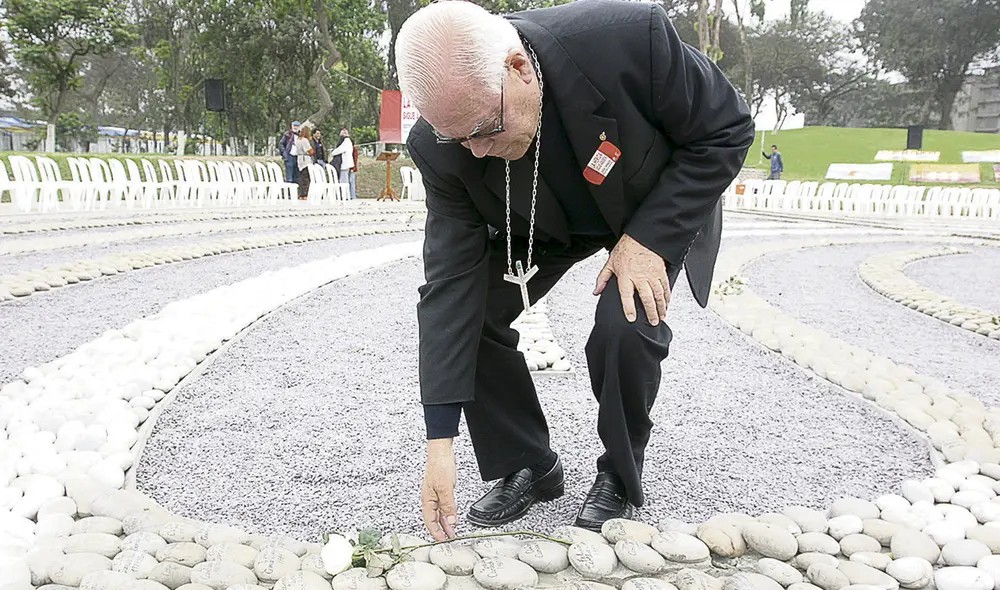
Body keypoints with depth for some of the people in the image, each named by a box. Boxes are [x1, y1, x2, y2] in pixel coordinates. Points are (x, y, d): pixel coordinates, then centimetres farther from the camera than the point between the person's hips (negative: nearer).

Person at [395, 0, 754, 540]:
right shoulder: (441, 145, -28)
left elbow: (726, 130, -22)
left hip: (655, 208, -2)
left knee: (624, 330, -26)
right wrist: (440, 441, -28)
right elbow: (452, 279, -26)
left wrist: (647, 239, -30)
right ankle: (527, 466, 9)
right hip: (541, 223, 3)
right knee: (465, 311, -12)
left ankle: (619, 480, 3)